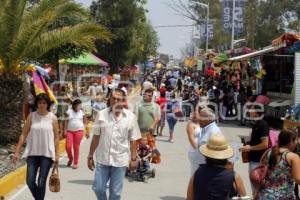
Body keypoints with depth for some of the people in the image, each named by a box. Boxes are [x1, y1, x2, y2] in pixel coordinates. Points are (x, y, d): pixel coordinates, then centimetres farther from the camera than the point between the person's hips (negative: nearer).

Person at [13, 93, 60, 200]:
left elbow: (56, 137, 3)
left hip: (47, 154, -1)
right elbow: (24, 134, 3)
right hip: (33, 153, 2)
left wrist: (57, 154, 0)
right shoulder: (32, 116, 2)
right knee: (30, 181, -2)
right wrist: (17, 152, 0)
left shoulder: (52, 118, -1)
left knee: (41, 183, -2)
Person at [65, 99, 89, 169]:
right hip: (70, 131, 1)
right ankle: (70, 158, 22)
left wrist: (87, 132, 4)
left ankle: (75, 163, 10)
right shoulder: (69, 111, 4)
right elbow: (66, 121, 4)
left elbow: (85, 123, 8)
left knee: (76, 147, 0)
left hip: (79, 131, 0)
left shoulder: (82, 112, 5)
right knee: (68, 146, -6)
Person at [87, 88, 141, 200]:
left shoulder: (130, 117, -4)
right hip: (102, 159, 1)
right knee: (98, 188, 6)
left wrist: (133, 159, -4)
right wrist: (90, 156, 3)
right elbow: (96, 137, 2)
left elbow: (133, 140, -1)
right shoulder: (102, 114, -1)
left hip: (120, 160, -1)